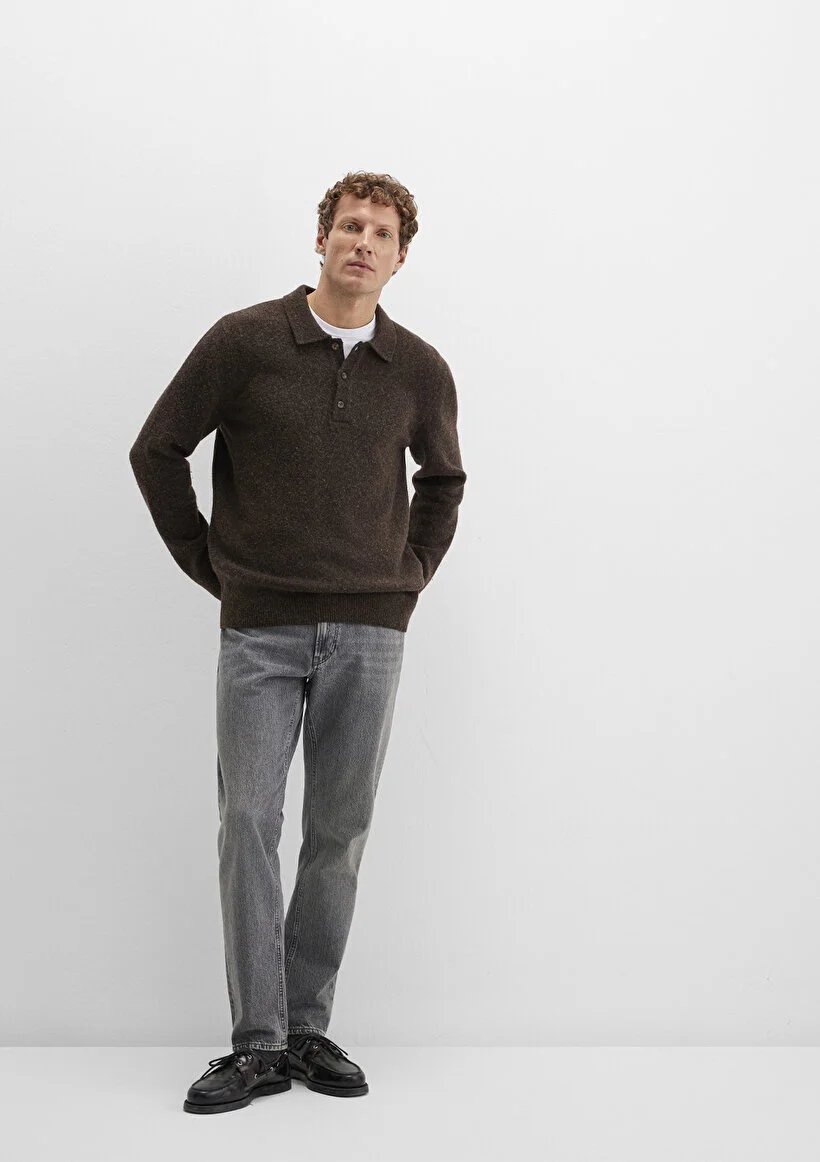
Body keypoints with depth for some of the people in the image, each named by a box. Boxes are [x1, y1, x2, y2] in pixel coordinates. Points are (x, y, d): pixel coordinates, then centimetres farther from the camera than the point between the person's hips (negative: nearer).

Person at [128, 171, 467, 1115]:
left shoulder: (419, 371, 5)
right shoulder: (244, 341, -2)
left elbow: (443, 479, 23)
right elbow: (157, 451, 4)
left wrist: (414, 570, 12)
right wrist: (208, 564, 3)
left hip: (370, 632, 2)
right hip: (260, 628, -2)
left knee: (339, 833, 6)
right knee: (248, 823, -4)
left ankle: (309, 1028, 18)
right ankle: (257, 1044, 5)